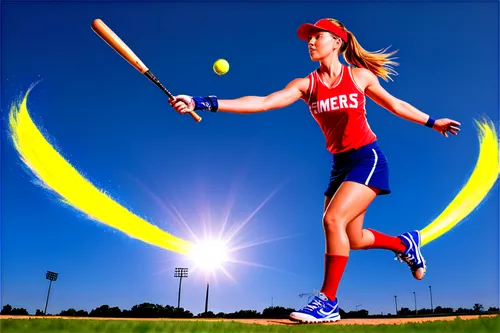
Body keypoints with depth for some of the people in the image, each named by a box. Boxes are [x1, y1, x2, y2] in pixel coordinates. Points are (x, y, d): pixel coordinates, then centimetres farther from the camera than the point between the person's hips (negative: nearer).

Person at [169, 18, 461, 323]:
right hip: (340, 164, 4)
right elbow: (262, 103, -15)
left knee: (334, 219, -23)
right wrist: (203, 103, -26)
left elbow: (394, 105, 12)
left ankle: (328, 302, -8)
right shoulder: (306, 85, -2)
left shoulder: (360, 75, -4)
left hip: (368, 158, -4)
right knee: (352, 239, 10)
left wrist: (432, 122, 19)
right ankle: (405, 243, 40)